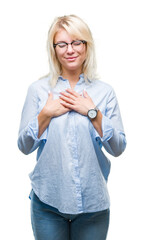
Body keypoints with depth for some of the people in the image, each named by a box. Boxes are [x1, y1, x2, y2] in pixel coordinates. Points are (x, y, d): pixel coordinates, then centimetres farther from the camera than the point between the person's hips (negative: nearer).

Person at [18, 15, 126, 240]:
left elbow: (118, 148, -3)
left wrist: (93, 112, -13)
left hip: (93, 202, 1)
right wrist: (46, 113, -13)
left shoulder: (105, 92, 1)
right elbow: (24, 146, 0)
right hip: (47, 201, 0)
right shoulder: (38, 90, 0)